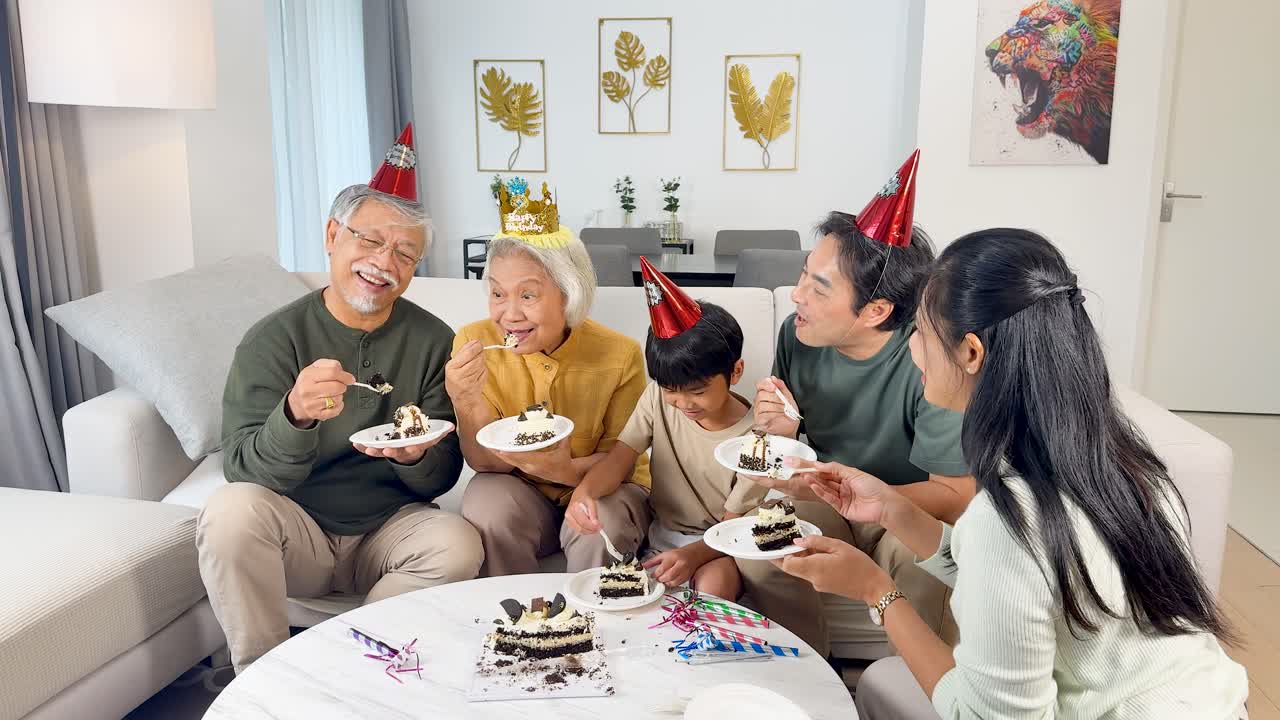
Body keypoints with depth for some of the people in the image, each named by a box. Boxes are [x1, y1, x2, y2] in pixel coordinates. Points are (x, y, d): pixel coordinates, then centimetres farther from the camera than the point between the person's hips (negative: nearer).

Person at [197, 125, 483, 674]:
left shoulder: (432, 341, -4)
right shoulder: (272, 339, -8)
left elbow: (441, 478, -2)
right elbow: (243, 468, -16)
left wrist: (416, 458, -27)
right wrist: (294, 417, -37)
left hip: (388, 529, 1)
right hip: (297, 533, -1)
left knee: (457, 544, -27)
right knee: (233, 508, -29)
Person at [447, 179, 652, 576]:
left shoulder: (620, 355, -16)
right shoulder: (474, 343, -13)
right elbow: (488, 462, -11)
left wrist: (568, 470, -29)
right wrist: (466, 400, -31)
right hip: (519, 493, 1)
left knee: (600, 525, -31)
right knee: (487, 503, -29)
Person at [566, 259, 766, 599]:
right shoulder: (658, 397, -5)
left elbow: (734, 525, -14)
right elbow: (620, 459, -11)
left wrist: (693, 554, -35)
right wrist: (584, 491, -34)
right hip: (661, 533, 4)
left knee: (714, 584, -34)